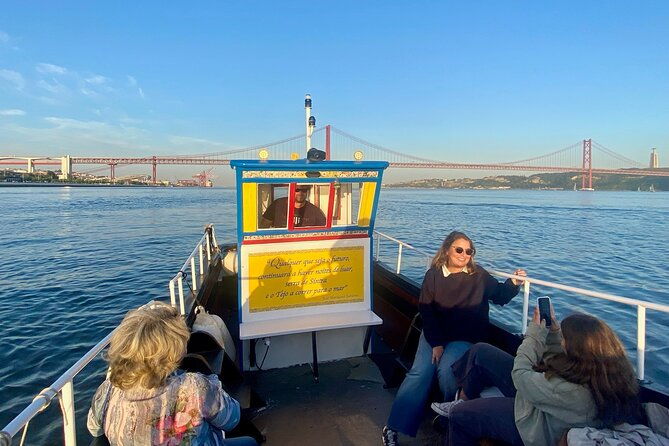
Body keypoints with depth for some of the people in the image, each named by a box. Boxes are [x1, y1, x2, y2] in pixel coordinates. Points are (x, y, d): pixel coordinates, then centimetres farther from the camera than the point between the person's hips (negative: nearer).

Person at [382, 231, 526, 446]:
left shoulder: (478, 275, 0)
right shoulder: (433, 275, 0)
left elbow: (500, 296, 10)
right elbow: (426, 311, -3)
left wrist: (513, 283, -11)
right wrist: (436, 343, -11)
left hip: (465, 338, -1)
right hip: (434, 333, 1)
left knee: (446, 370, -25)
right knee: (419, 373, -17)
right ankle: (393, 428, -11)